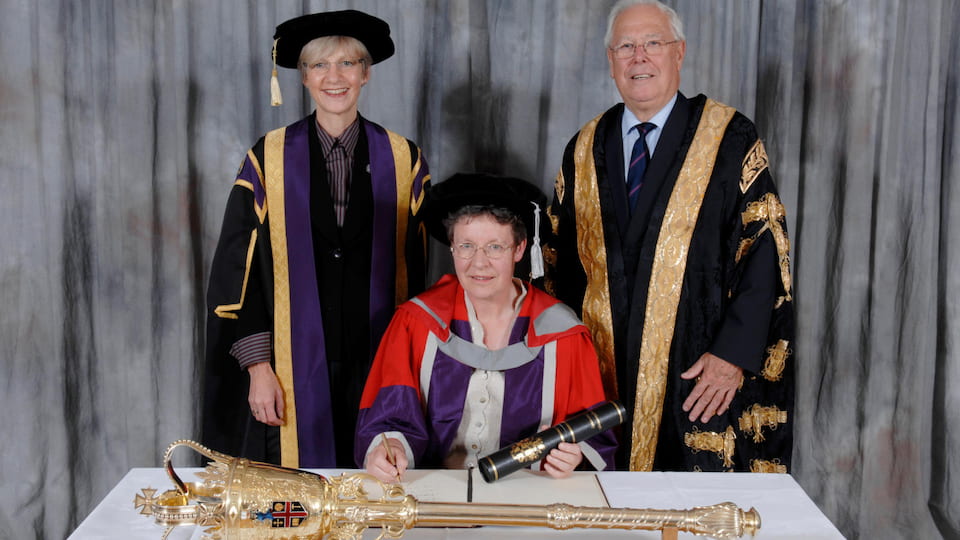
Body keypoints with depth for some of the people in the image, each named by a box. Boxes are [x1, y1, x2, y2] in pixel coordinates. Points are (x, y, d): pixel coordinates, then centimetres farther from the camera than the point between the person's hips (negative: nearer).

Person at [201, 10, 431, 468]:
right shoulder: (268, 158, 1)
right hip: (293, 374, -1)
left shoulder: (402, 160, 3)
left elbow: (417, 272, 6)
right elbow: (239, 270, 0)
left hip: (378, 373, 1)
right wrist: (258, 365, -6)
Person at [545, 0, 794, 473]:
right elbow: (560, 261, 12)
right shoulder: (585, 149, 9)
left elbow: (765, 252, -7)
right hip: (603, 376, 3)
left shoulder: (731, 141, -3)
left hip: (702, 380, -3)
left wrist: (733, 353, -14)